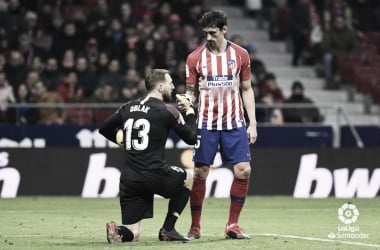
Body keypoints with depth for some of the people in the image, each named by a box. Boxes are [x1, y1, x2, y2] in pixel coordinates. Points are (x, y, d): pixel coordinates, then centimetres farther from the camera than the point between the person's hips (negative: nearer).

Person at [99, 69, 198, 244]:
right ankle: (167, 229, 19)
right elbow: (191, 138, 3)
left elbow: (104, 129, 22)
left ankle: (119, 230, -24)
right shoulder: (167, 111, -4)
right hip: (155, 175, -5)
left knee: (132, 234, 12)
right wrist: (190, 113, 18)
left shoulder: (128, 107, 12)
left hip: (129, 179, 5)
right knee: (188, 179, 28)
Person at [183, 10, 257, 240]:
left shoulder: (240, 55, 3)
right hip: (206, 123, -1)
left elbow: (247, 90, 9)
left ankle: (233, 224, 4)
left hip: (234, 123, 1)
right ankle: (195, 227, 6)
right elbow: (190, 91, 7)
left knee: (243, 170, -7)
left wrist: (252, 123, 4)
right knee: (200, 173, -4)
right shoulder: (195, 58, 0)